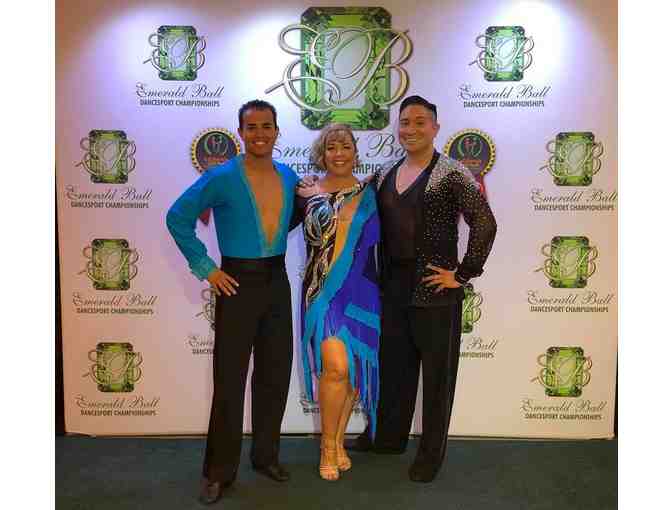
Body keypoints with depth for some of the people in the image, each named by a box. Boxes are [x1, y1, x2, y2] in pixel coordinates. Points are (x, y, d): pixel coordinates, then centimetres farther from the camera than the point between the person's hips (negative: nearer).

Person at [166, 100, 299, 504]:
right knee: (230, 380, 3)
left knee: (276, 374, 13)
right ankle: (219, 471, 19)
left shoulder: (289, 177, 4)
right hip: (238, 285, -5)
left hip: (277, 283, 5)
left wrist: (276, 248, 8)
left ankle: (266, 454, 33)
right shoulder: (223, 177, -11)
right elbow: (178, 218, -7)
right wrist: (205, 268, -9)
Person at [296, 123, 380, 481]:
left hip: (361, 293, 2)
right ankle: (327, 445, 12)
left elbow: (379, 243, 9)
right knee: (336, 367, -12)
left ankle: (338, 442, 28)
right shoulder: (307, 195, 2)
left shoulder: (370, 194, 6)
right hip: (322, 292, -2)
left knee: (354, 369, 7)